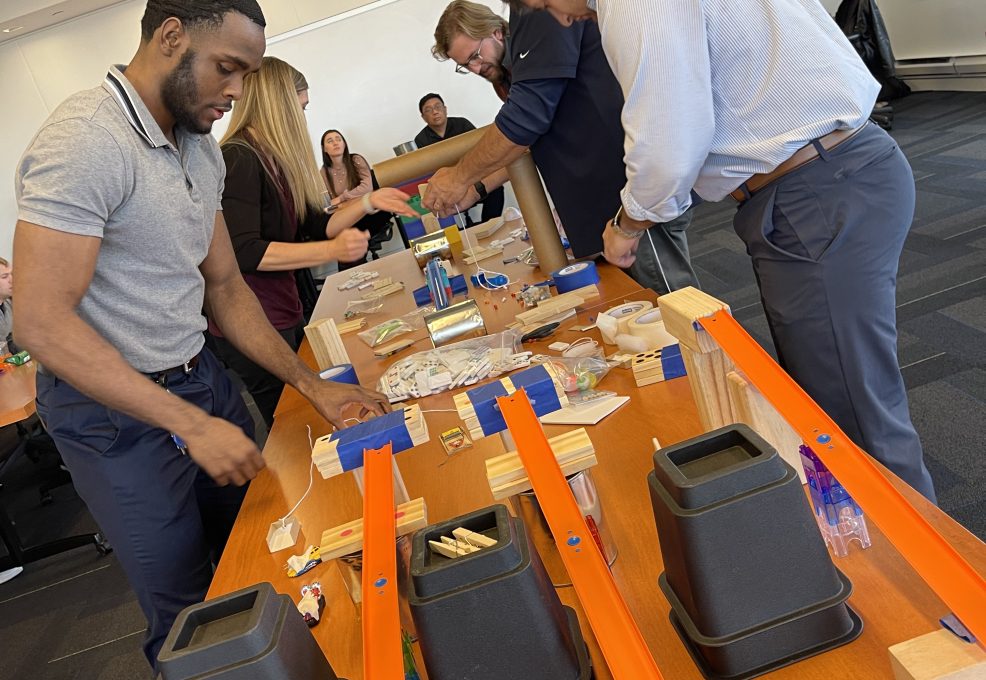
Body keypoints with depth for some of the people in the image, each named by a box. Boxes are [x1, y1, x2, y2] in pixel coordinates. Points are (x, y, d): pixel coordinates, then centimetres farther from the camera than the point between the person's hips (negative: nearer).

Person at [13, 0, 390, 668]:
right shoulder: (85, 139, -21)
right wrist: (192, 424, -28)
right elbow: (42, 322, -26)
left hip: (200, 378, 8)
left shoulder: (202, 148, 5)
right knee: (190, 616, 9)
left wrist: (312, 384, -1)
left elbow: (224, 286, 8)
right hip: (115, 410, -7)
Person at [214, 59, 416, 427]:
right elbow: (246, 253, -23)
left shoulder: (274, 160, 11)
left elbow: (315, 226, 15)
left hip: (285, 316, 9)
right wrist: (331, 250, -24)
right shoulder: (239, 159, -16)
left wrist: (369, 202, 7)